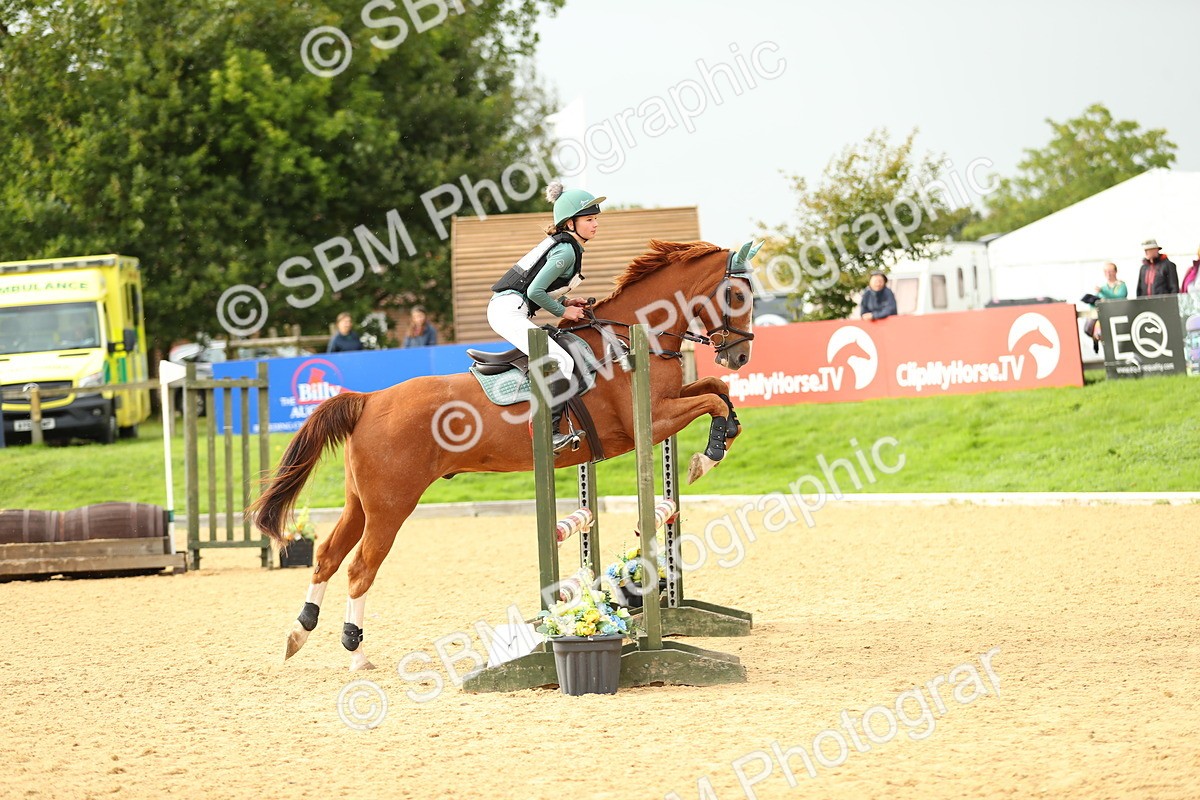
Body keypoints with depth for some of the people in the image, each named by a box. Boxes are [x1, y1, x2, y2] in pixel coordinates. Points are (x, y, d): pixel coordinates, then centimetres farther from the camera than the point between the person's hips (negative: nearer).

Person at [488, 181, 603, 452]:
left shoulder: (560, 244, 18)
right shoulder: (566, 250, -13)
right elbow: (535, 291, -19)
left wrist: (565, 302, 12)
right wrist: (562, 311, -6)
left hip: (502, 308, 11)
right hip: (509, 311, -11)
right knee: (562, 362, -22)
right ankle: (547, 430, -27)